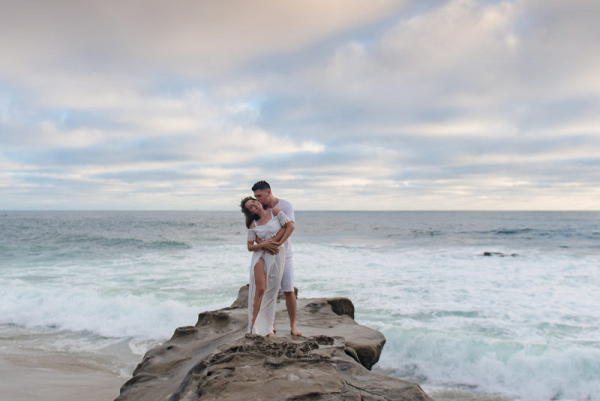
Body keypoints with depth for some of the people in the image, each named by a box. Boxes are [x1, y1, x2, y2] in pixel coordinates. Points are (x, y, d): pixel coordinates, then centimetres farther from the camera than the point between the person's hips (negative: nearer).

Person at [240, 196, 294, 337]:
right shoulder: (253, 225, 4)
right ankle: (254, 327, -6)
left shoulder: (275, 212, 0)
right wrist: (263, 244, -15)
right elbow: (250, 246, 4)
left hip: (277, 254, 0)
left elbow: (290, 226, -3)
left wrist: (279, 243, -9)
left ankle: (269, 328, 10)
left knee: (272, 291, 2)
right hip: (260, 255, 0)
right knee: (260, 289, -11)